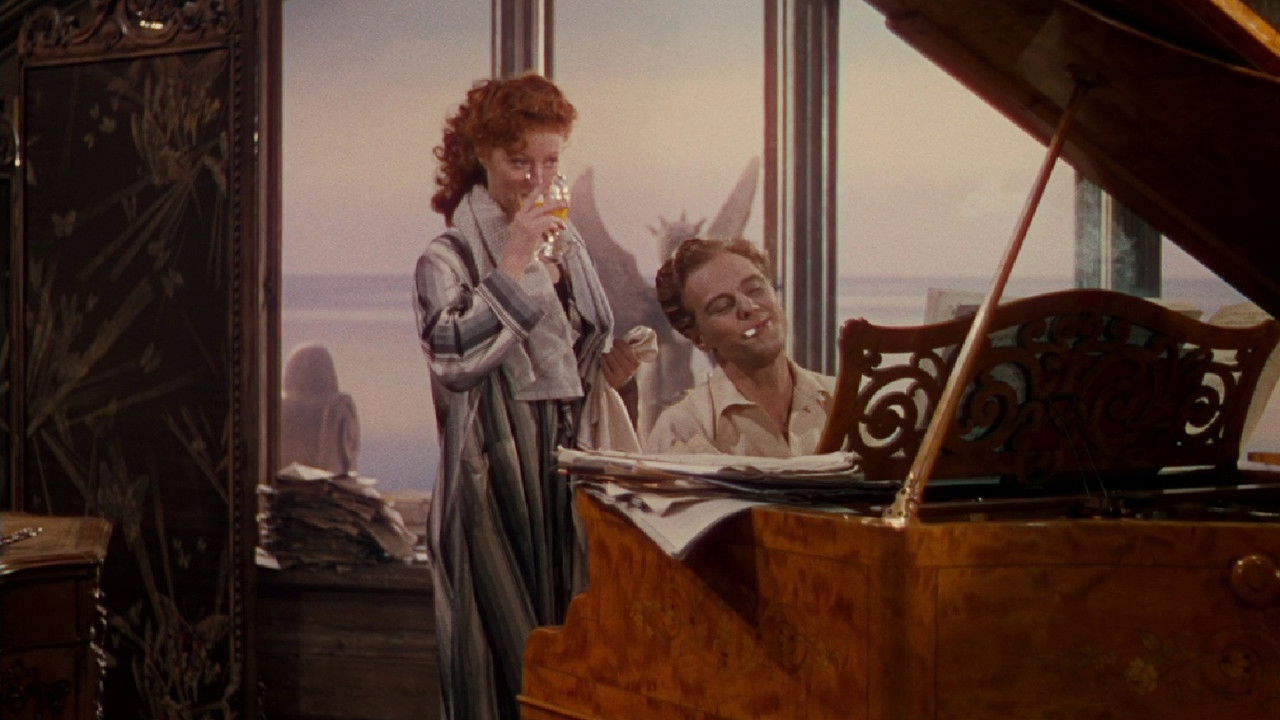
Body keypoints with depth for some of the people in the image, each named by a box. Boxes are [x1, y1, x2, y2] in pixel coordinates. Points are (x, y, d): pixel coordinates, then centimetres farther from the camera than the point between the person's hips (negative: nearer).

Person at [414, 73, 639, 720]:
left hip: (567, 471, 6)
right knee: (507, 654, -3)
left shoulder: (569, 246, 12)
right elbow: (454, 358, -22)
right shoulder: (449, 257, -5)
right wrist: (513, 265, -20)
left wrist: (608, 372, 3)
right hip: (494, 478, -6)